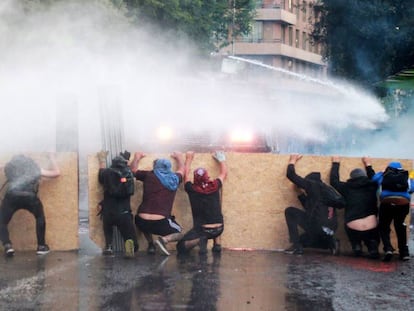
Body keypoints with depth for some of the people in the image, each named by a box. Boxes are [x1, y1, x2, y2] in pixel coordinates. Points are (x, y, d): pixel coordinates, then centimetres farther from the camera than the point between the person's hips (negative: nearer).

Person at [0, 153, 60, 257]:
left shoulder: (9, 166, 28)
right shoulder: (35, 168, 31)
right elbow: (56, 172, 39)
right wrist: (52, 158, 56)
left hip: (12, 196, -1)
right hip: (29, 196, 1)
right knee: (40, 217, 29)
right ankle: (41, 246, 26)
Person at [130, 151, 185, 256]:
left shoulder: (148, 175, 6)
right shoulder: (174, 179, 11)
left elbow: (133, 169, 25)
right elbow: (181, 170, 36)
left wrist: (137, 158, 40)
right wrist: (179, 158, 52)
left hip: (142, 222, 2)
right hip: (160, 223, -2)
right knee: (179, 234, 24)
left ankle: (150, 244, 17)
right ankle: (164, 239, -6)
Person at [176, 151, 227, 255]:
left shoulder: (192, 189, -7)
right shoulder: (214, 187, -3)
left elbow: (186, 175, 14)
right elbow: (224, 173, 18)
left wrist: (188, 159, 27)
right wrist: (221, 160, 33)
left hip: (201, 229, -3)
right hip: (219, 229, 3)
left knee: (180, 247, 8)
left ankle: (199, 240, -16)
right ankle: (217, 244, 20)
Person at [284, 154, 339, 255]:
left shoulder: (312, 185, 2)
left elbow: (290, 174, 5)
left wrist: (292, 161, 23)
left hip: (317, 226, -8)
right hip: (330, 230, 8)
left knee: (290, 211, 7)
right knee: (301, 241, 32)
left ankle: (296, 245, -2)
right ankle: (331, 243, 11)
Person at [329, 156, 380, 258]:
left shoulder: (347, 187, 6)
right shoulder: (372, 186, 9)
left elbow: (334, 181, 24)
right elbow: (373, 179, 34)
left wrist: (336, 164, 35)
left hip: (353, 230, -1)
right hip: (371, 230, 1)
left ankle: (356, 246, 16)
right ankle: (373, 249, 3)